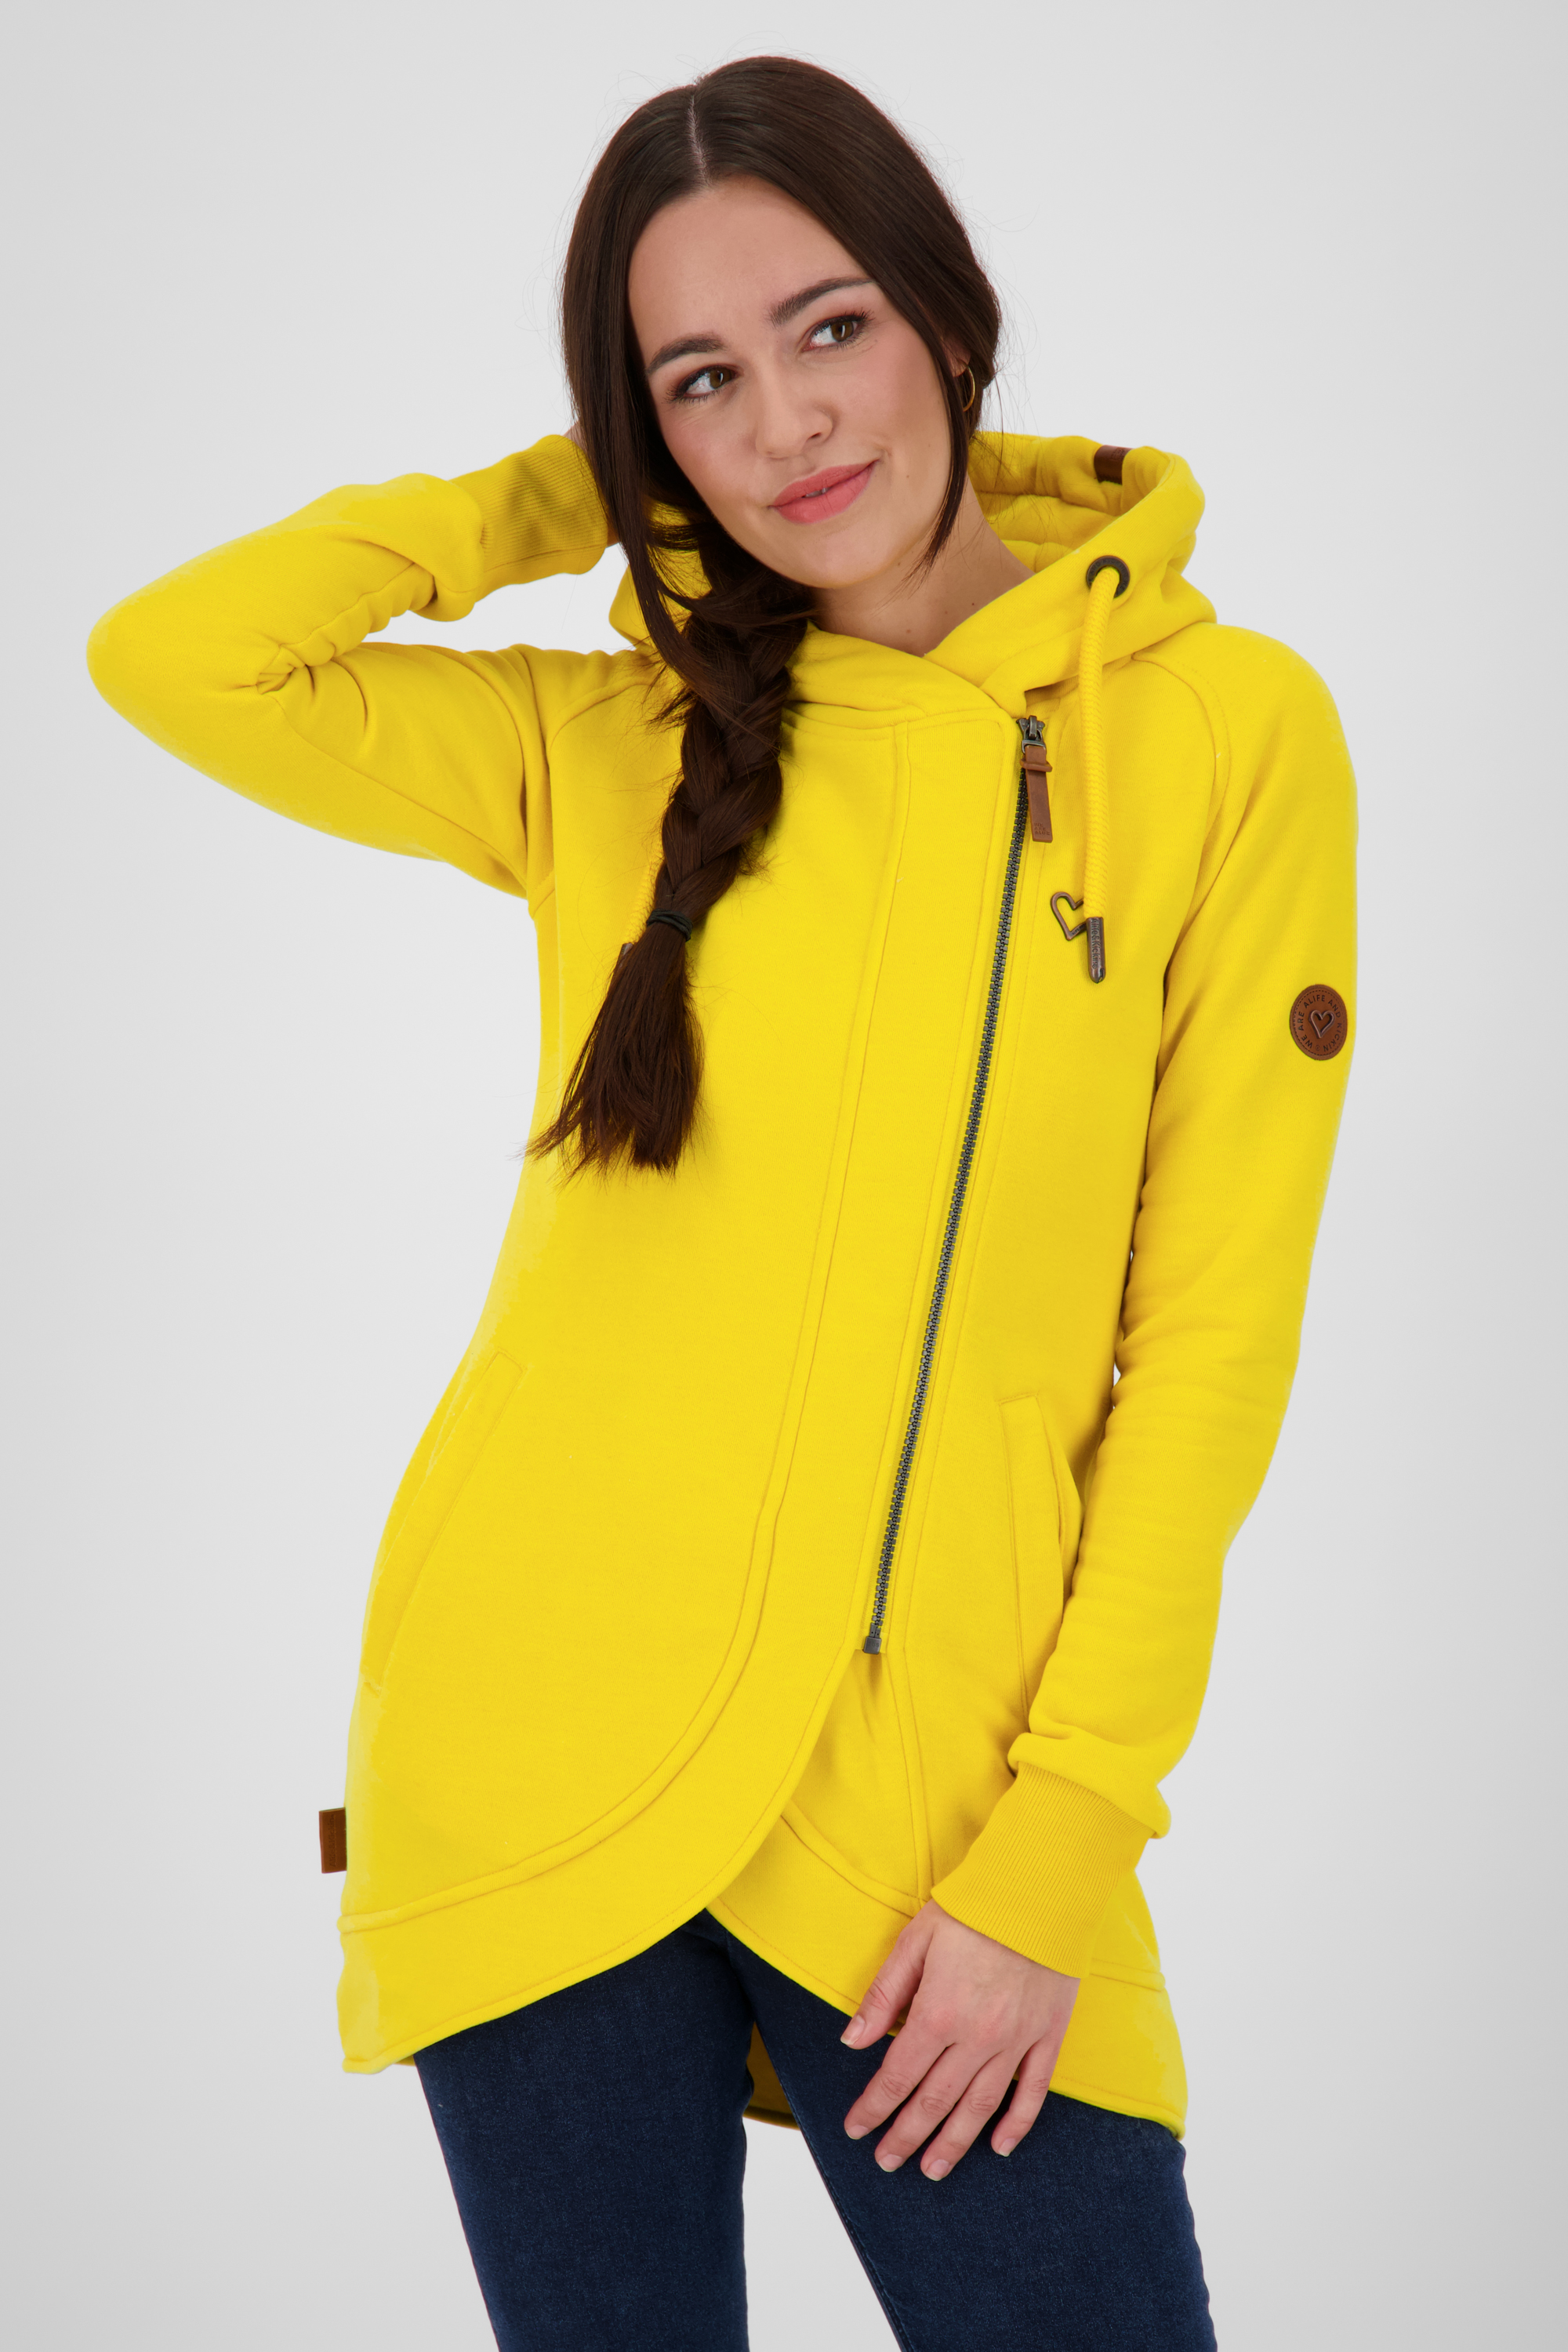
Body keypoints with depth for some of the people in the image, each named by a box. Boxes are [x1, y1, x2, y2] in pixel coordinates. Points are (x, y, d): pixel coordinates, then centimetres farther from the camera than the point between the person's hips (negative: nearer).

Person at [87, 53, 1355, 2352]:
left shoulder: (1225, 727, -1)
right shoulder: (610, 752, 6)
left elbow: (1209, 1335, -4)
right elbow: (171, 656, -4)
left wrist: (1063, 1845, -8)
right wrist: (563, 497, 4)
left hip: (934, 1796, -1)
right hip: (547, 1747, 2)